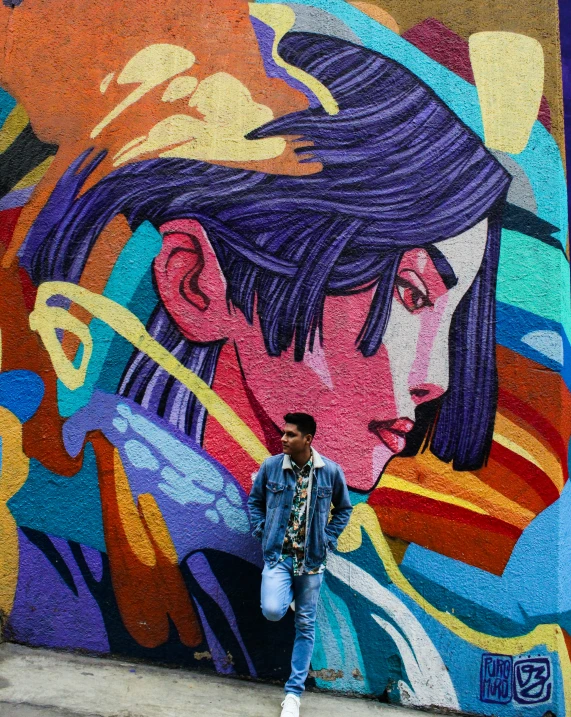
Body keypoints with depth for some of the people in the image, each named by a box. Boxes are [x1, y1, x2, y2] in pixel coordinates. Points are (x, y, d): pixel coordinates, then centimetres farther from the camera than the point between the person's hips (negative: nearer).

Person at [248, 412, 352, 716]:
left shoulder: (331, 471, -8)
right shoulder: (271, 466, -7)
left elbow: (344, 508, 8)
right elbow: (254, 500, 10)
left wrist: (328, 540, -1)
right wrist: (261, 532, -2)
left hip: (312, 559, 0)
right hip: (277, 555, 0)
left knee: (305, 625, 7)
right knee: (272, 611, -20)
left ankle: (294, 691, 24)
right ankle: (288, 594, 17)